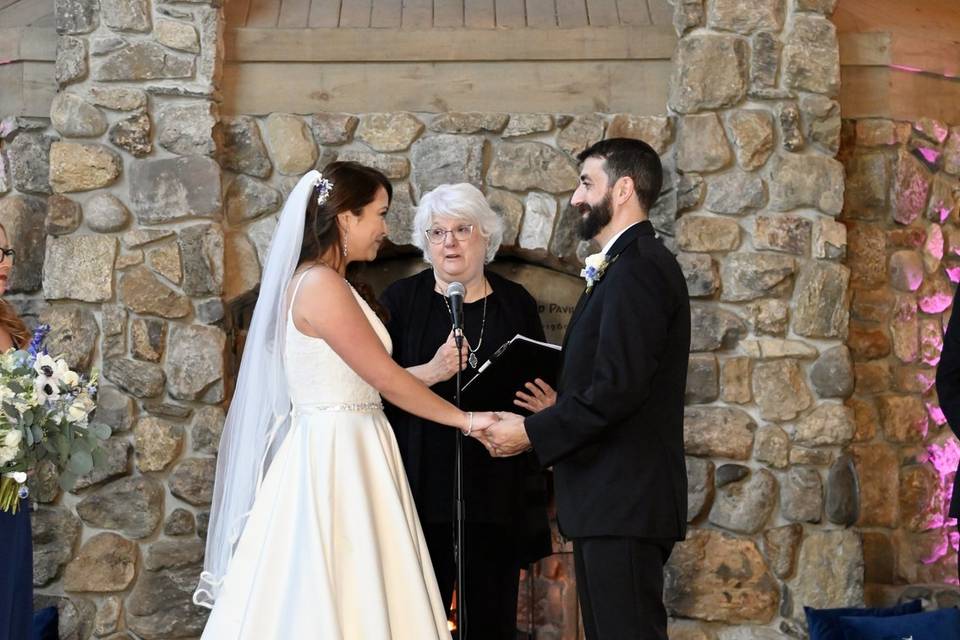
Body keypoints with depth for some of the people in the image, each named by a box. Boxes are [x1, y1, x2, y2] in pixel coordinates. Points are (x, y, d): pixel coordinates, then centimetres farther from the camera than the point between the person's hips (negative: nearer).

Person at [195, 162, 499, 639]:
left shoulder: (318, 283, 15)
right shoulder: (321, 284, -15)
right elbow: (385, 379, -13)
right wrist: (465, 419, -4)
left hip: (336, 454, 10)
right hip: (335, 459, -10)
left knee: (345, 598, 8)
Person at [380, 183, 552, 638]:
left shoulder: (516, 303, 10)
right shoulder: (402, 299, 4)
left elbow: (542, 386, 17)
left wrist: (545, 404, -6)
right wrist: (431, 371, -18)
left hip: (497, 491, 2)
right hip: (424, 485, -2)